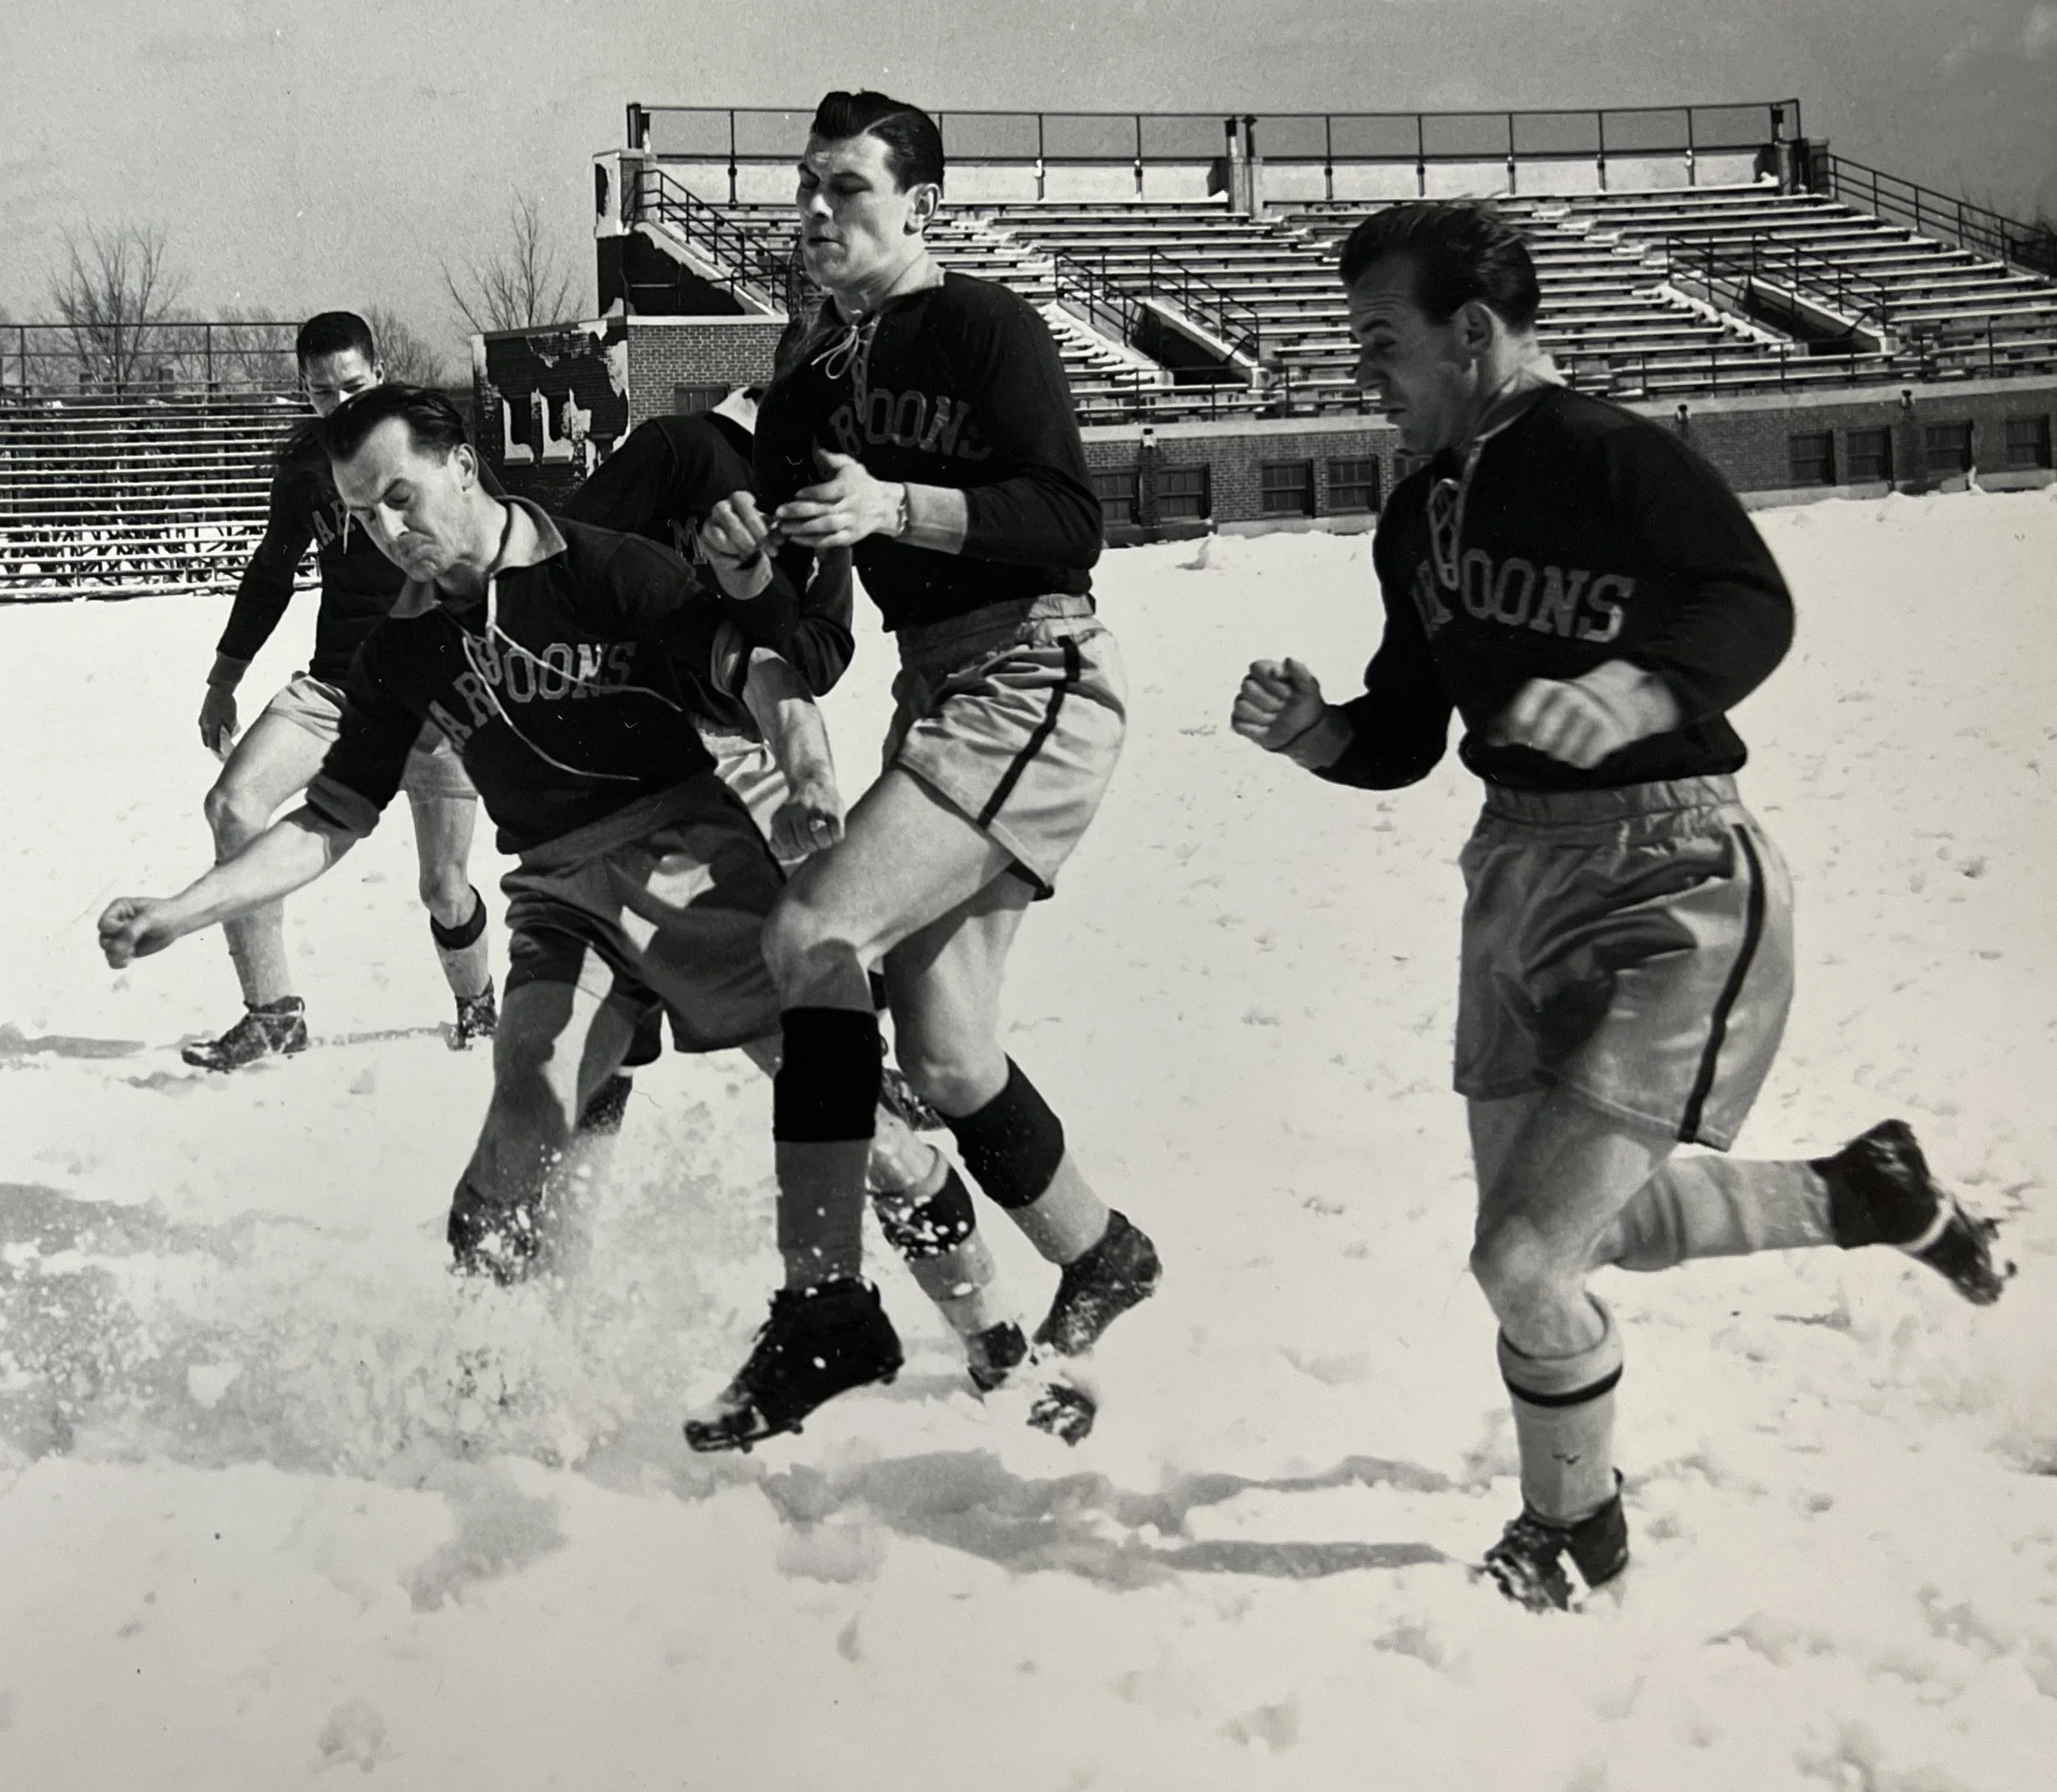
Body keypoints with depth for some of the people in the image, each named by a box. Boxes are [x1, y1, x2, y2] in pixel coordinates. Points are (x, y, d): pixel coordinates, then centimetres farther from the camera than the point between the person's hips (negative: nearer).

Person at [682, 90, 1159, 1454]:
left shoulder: (988, 328, -6)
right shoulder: (813, 383, 16)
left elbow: (1072, 525, -16)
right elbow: (772, 591, 12)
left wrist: (896, 505, -26)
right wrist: (739, 554, -11)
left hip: (1035, 682, -8)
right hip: (936, 699, 8)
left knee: (818, 933, -21)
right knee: (942, 1055, 8)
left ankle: (827, 1307, -15)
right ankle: (1102, 1261, 30)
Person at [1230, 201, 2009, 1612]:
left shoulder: (1611, 456, -15)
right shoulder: (1420, 517, 9)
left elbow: (1752, 607, -30)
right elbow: (1403, 740, 15)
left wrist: (1633, 696, -47)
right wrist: (1309, 732, -5)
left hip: (1676, 883, -9)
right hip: (1520, 871, 9)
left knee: (1522, 1259, -11)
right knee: (1587, 1227, 18)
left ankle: (1575, 1537, 17)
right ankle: (1860, 1195, 40)